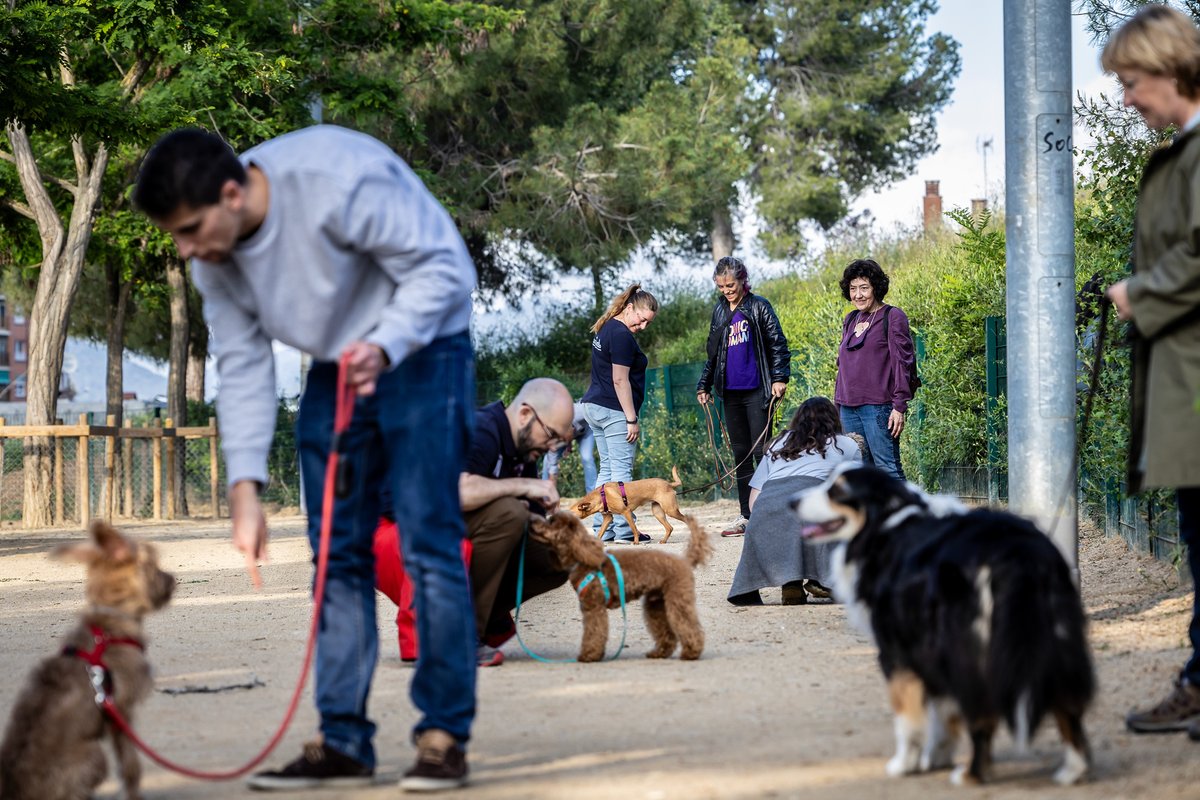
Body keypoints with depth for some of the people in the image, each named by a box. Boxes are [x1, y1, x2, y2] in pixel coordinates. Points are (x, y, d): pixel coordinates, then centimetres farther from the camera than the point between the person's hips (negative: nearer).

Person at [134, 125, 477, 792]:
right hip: (334, 367, 7)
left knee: (428, 543, -12)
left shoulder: (339, 181, -31)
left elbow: (441, 267, -25)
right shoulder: (215, 257, -8)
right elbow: (244, 367, -1)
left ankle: (445, 737, -6)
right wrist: (246, 488, -7)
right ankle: (343, 742, 8)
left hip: (421, 354, -7)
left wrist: (382, 349, -39)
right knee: (339, 554, 4)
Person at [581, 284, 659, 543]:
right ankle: (624, 531, -7)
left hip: (594, 406, 10)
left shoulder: (605, 329, 16)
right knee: (621, 469, -7)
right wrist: (631, 419, -16)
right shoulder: (621, 335, -15)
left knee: (606, 468, 11)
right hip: (614, 411, -10)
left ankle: (602, 529, 9)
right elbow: (620, 380, -18)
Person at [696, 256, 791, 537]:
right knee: (740, 453, 8)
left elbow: (777, 343, -6)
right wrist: (703, 385, 17)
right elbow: (713, 352, 21)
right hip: (731, 392, 6)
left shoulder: (759, 307, -2)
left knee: (761, 450, -7)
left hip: (757, 390, -6)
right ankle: (746, 516, 11)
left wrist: (780, 377, -15)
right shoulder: (719, 311, 14)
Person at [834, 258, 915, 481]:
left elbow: (903, 363, -7)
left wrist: (899, 407, -13)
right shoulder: (850, 320, 18)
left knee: (887, 467, -12)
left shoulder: (892, 317, -2)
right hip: (849, 408, 7)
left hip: (878, 406, -7)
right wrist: (837, 405, 19)